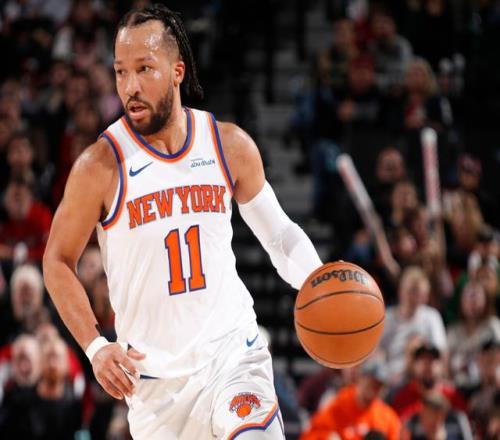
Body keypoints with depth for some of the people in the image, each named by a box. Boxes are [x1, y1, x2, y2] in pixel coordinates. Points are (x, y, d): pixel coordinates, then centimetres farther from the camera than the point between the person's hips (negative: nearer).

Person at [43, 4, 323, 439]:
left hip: (232, 352, 1)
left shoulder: (230, 146, -1)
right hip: (153, 378, -1)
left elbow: (279, 231, 10)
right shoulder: (101, 166, -10)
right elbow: (58, 262, 1)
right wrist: (96, 347, -11)